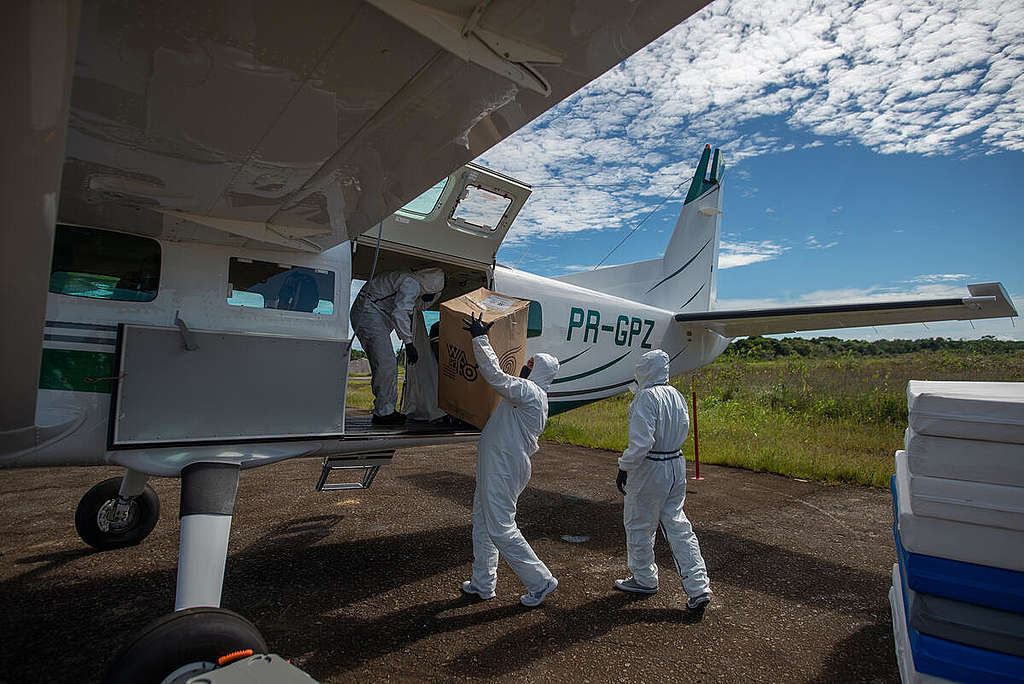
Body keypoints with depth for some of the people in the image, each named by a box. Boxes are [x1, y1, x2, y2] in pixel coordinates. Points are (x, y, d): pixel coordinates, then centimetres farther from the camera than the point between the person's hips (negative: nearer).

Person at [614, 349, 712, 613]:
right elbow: (683, 430, 14)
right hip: (677, 465, 8)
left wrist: (624, 468, -15)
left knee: (639, 524, 12)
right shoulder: (677, 395, 5)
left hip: (650, 469, -8)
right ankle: (698, 588, 15)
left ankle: (644, 579, 29)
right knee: (677, 524, 15)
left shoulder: (647, 397, -19)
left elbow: (641, 442, -23)